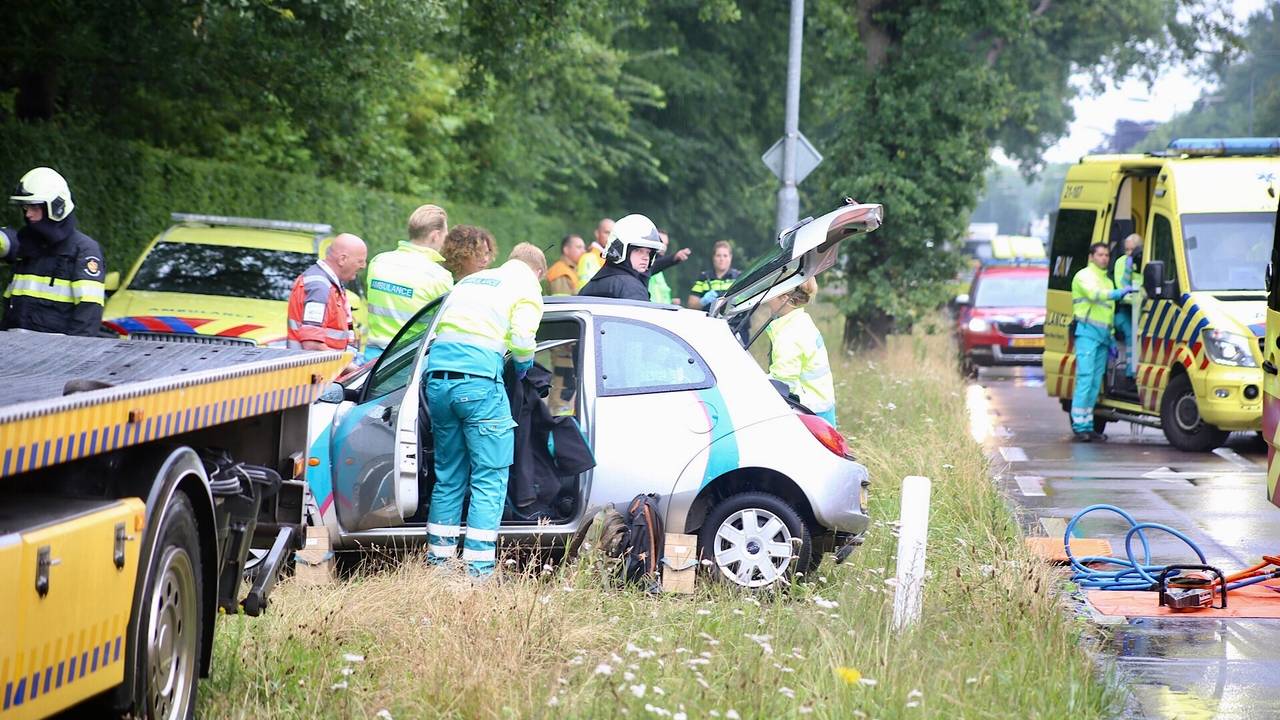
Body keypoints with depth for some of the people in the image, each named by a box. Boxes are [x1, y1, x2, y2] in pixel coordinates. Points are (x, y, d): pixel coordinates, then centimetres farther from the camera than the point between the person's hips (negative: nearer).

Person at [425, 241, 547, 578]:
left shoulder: (469, 281, 29)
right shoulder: (527, 285, 10)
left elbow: (439, 327, 25)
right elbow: (522, 339, -4)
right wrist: (523, 365, 15)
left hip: (437, 378, 6)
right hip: (478, 380, -6)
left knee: (448, 476, 16)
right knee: (489, 480, -2)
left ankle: (438, 561, 17)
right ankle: (478, 569, -9)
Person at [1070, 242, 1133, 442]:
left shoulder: (1107, 281, 26)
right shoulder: (1084, 276, 0)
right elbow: (1094, 294, -20)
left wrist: (1110, 338, 23)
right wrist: (1119, 293, -29)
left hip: (1102, 335, 8)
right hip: (1087, 331, -8)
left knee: (1096, 382, 6)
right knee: (1085, 378, -14)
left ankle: (1088, 426, 8)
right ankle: (1079, 427, -16)